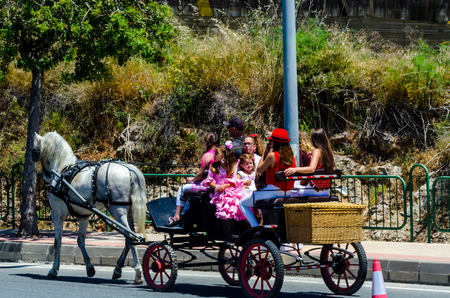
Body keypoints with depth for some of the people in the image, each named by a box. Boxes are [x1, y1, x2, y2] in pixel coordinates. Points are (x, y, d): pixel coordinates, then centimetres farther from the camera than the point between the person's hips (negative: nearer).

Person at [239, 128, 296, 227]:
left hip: (274, 190, -8)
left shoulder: (272, 155, -16)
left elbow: (259, 170, -5)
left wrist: (265, 152, -1)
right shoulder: (291, 155, 4)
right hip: (288, 192, 8)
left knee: (242, 204, 7)